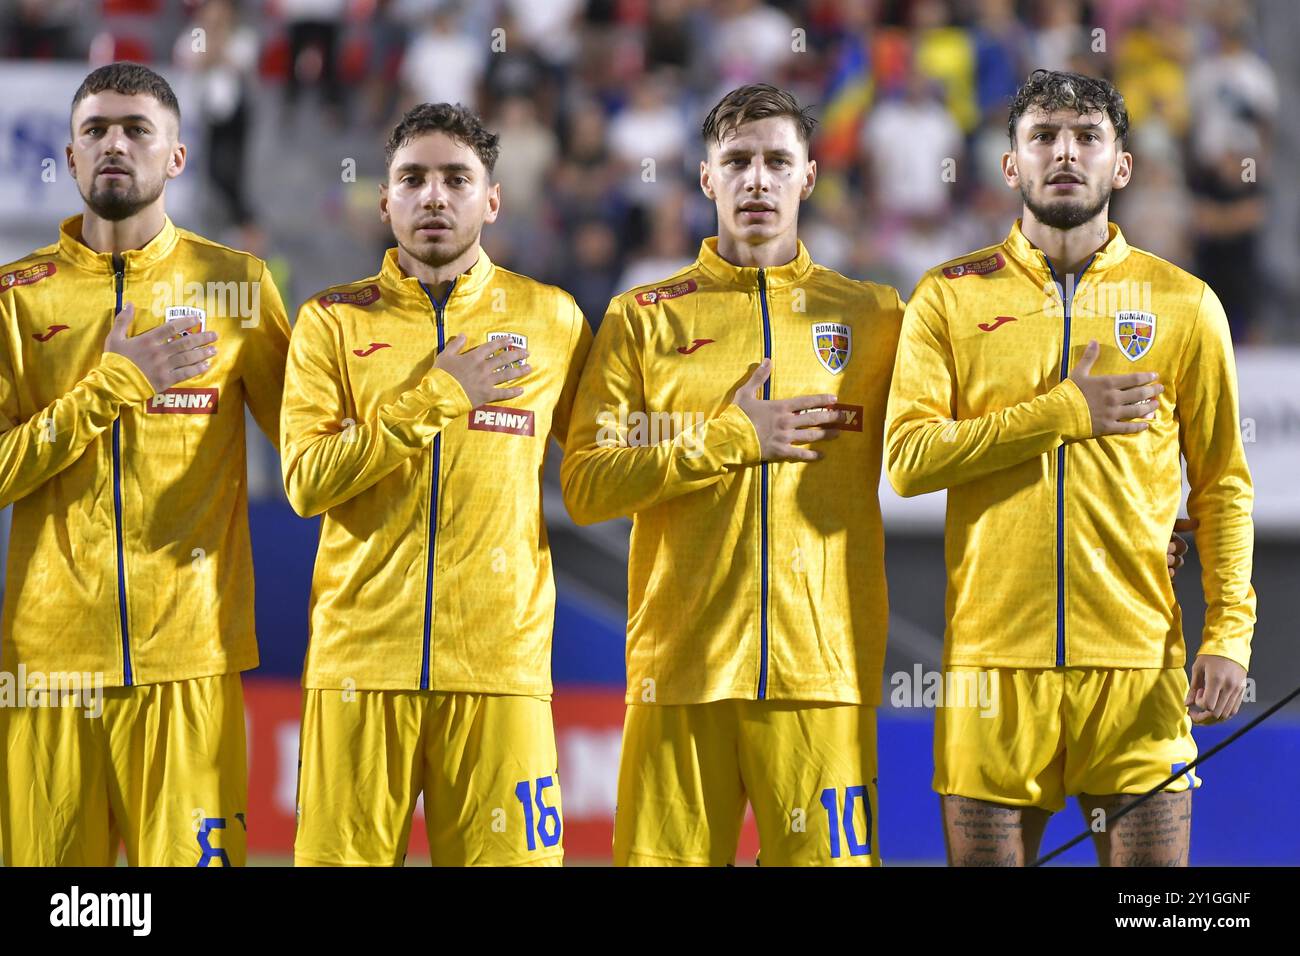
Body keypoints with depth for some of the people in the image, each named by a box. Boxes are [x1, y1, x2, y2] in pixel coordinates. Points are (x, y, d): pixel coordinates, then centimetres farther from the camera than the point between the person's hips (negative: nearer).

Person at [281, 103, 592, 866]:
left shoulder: (549, 318, 11)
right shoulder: (334, 321, 9)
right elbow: (306, 480, -4)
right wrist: (434, 399, -7)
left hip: (501, 658, 0)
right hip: (361, 654, 0)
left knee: (504, 854, -7)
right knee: (342, 855, -3)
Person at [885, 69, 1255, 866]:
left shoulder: (1184, 304, 7)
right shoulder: (951, 297, 6)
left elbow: (1223, 487, 8)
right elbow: (909, 457, -5)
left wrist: (1229, 631, -3)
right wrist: (1063, 412, -10)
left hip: (1137, 658, 0)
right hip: (994, 651, 0)